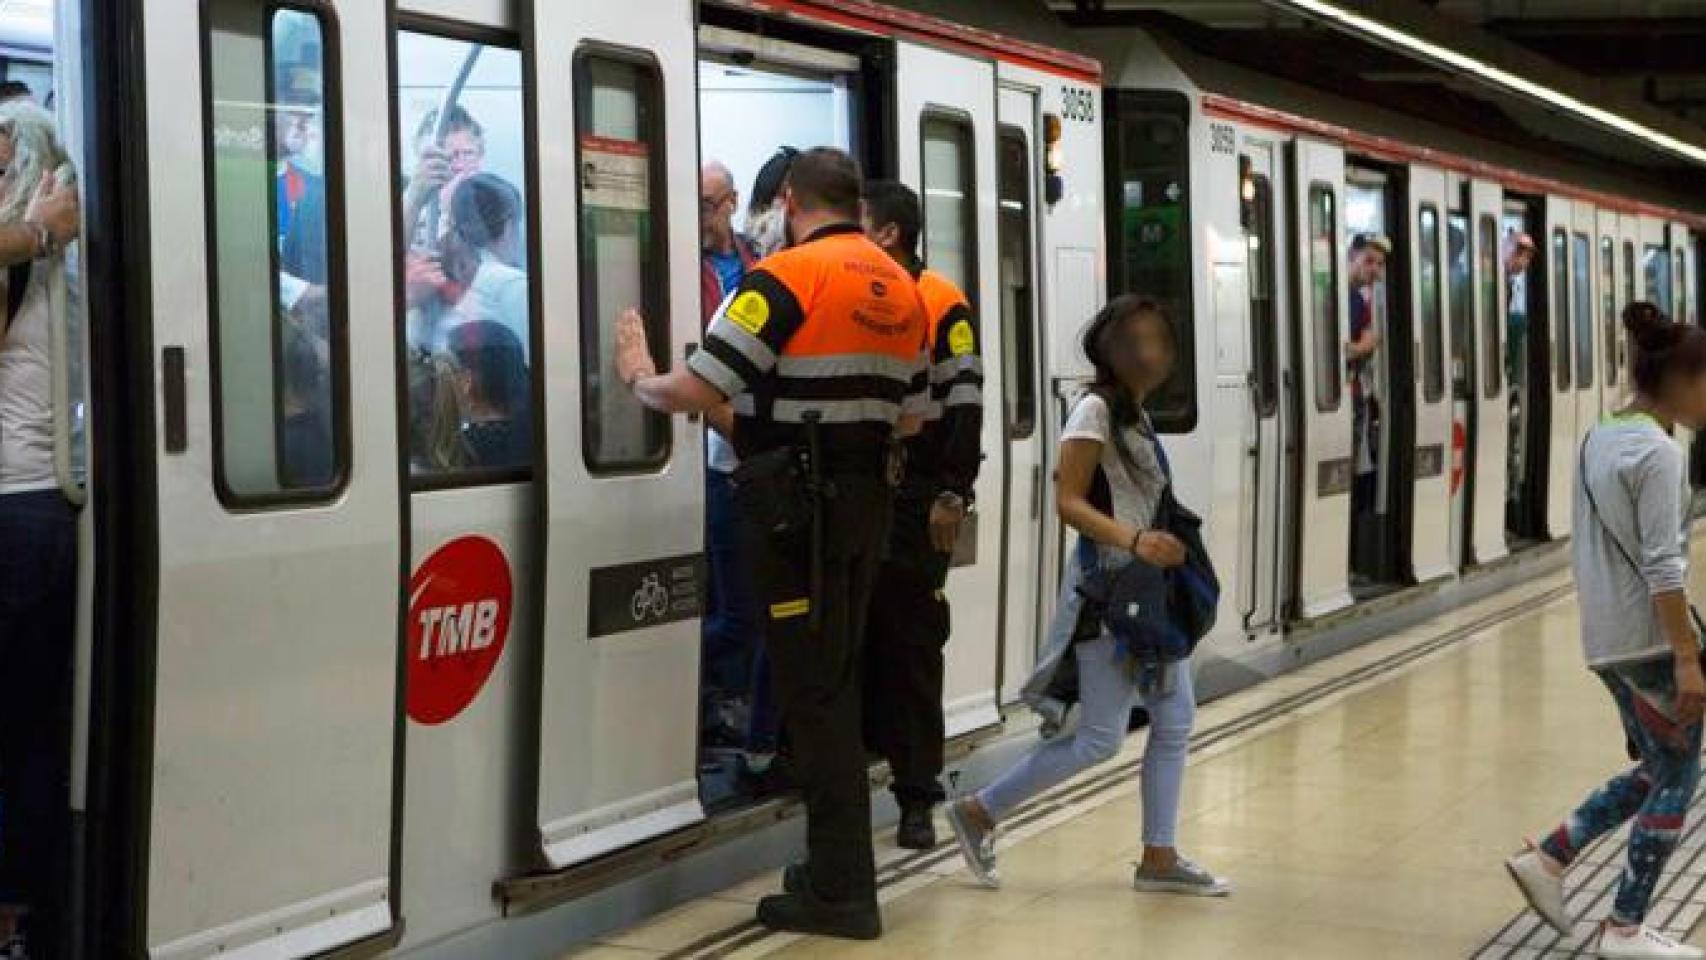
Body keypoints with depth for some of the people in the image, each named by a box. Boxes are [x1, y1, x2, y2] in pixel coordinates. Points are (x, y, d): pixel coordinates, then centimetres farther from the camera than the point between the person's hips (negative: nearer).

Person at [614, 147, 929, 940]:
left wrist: (640, 377, 3)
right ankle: (836, 869, 25)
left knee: (812, 692, -2)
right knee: (837, 687, 17)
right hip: (866, 496, 7)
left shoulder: (785, 278, -14)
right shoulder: (901, 288, 9)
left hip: (798, 502, -7)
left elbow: (694, 391, -17)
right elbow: (910, 418, 14)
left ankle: (840, 892, 1)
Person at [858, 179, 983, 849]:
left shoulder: (941, 304, -6)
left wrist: (951, 494, -15)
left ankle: (918, 797, 5)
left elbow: (964, 404, -10)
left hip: (913, 501, -5)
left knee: (911, 648, -1)